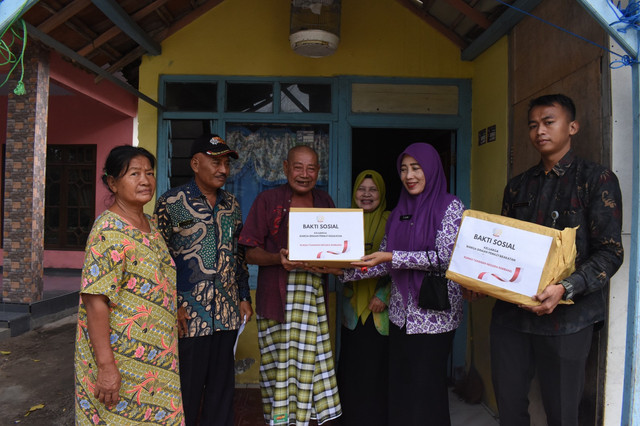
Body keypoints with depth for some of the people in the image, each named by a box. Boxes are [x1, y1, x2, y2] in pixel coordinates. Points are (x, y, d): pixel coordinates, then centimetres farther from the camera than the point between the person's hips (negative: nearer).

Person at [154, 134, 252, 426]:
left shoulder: (232, 205, 9)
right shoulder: (171, 203, -6)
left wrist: (245, 297, 11)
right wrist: (174, 304, -12)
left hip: (227, 312, 5)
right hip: (189, 313, -5)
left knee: (222, 383, 16)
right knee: (188, 387, 8)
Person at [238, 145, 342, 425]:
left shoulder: (324, 201, 12)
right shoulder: (268, 200, 0)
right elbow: (251, 253, -2)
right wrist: (279, 259, -19)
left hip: (313, 294, 3)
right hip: (276, 295, -3)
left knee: (309, 361, 3)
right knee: (278, 363, 0)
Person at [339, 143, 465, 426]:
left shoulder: (450, 206, -5)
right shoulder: (399, 211, 11)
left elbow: (445, 257, -16)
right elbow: (384, 264, 8)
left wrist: (392, 257, -22)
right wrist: (343, 270, -3)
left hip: (433, 314, -5)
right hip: (401, 313, 5)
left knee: (426, 389, 2)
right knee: (399, 386, 11)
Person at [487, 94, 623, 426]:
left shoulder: (597, 180, -1)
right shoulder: (517, 186, 13)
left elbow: (610, 252, -9)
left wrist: (566, 288, -25)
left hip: (565, 317, -4)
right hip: (510, 311, 4)